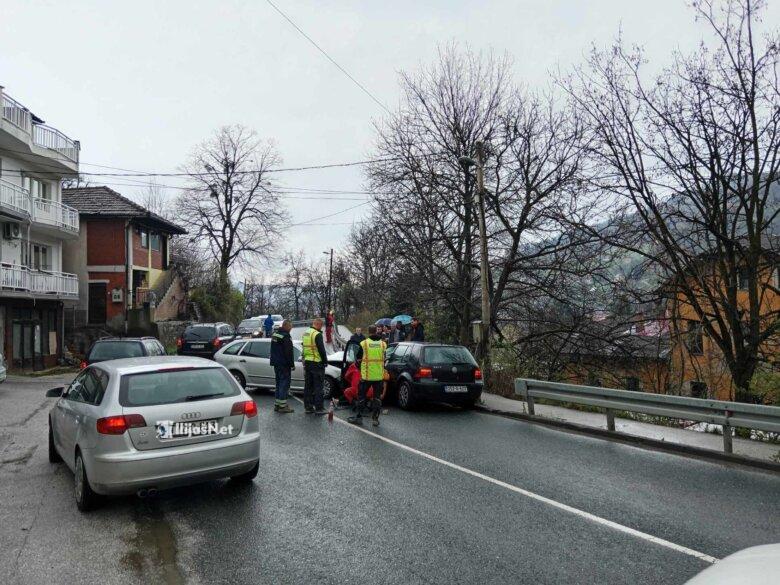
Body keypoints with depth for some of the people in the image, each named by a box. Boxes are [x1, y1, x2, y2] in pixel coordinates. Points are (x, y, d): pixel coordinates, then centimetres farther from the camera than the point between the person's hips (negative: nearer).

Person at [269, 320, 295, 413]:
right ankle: (282, 406, -4)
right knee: (284, 384, -5)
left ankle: (277, 404, 19)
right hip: (284, 365, -9)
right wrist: (292, 364, -12)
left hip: (276, 363, 9)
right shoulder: (286, 336, -17)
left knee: (279, 383, 16)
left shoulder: (275, 335, 13)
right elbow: (288, 352, -18)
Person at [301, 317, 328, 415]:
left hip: (307, 362, 8)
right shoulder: (317, 334, -15)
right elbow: (321, 350, -16)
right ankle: (318, 408, -1)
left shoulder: (305, 334, 13)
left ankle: (308, 407, 16)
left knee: (308, 386, 12)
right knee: (318, 386, -3)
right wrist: (325, 361, -6)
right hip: (316, 363, -8)